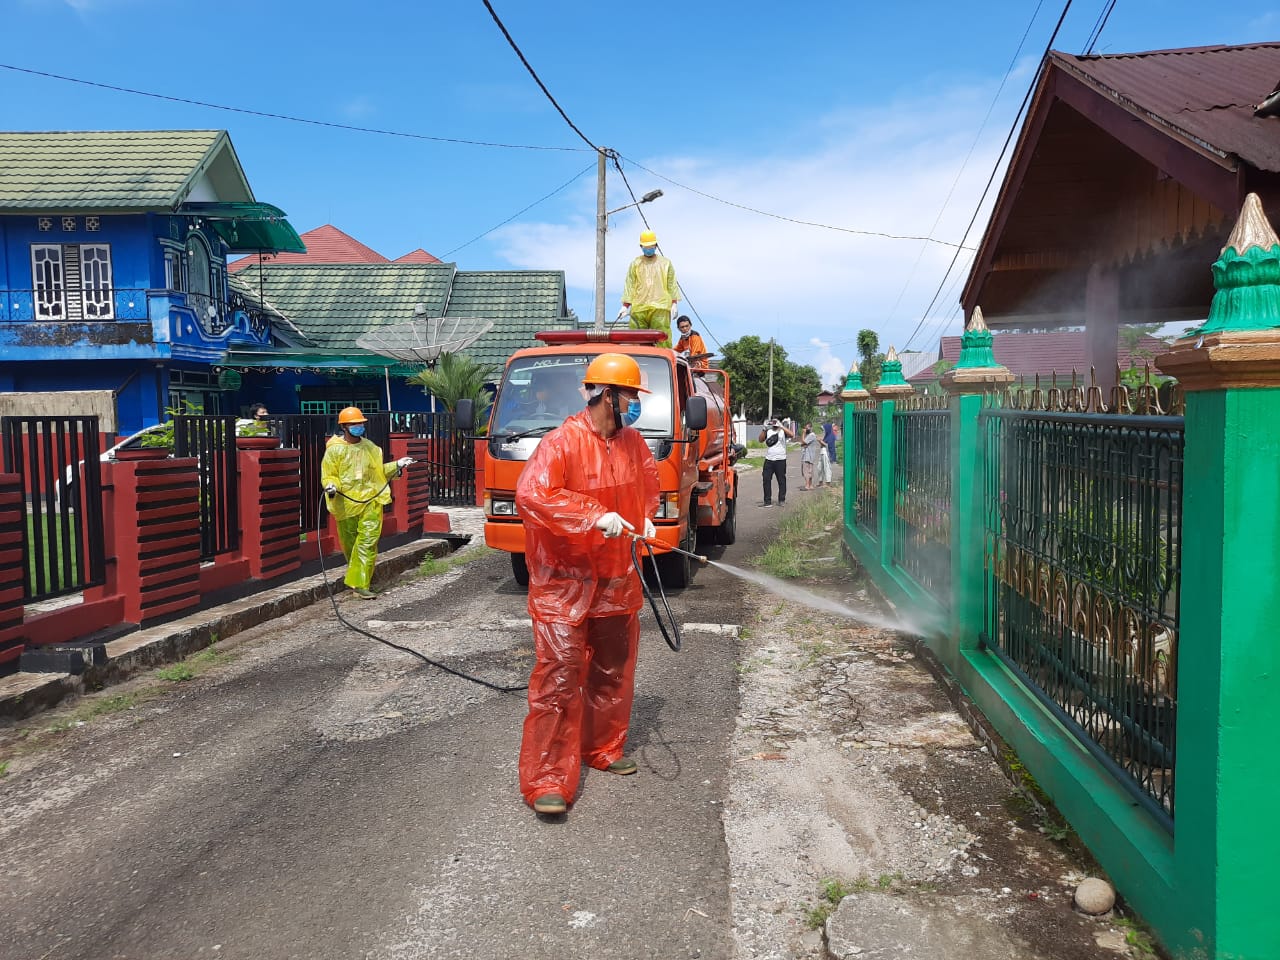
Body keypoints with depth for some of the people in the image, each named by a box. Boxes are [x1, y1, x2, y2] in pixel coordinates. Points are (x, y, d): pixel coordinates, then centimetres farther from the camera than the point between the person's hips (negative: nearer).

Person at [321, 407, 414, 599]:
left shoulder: (370, 447, 11)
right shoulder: (335, 450, -2)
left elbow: (379, 471, 20)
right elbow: (328, 476, -3)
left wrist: (397, 465, 9)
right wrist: (331, 485, -24)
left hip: (371, 499, 2)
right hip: (346, 502, -2)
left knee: (368, 541, -10)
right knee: (350, 543, 10)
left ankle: (360, 583, -11)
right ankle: (357, 578, 32)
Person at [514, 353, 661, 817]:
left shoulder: (633, 442, 6)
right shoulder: (561, 443, -18)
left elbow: (648, 480, 26)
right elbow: (530, 495, -30)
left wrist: (646, 516, 9)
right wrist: (596, 516, -33)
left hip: (616, 578, 8)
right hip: (564, 578, -7)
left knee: (614, 670, 17)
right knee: (560, 673, -9)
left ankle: (603, 749, 36)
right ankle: (547, 780, -2)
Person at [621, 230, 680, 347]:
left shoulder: (665, 263, 13)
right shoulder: (635, 264, 13)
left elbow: (672, 284, 12)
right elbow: (629, 285, 9)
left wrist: (674, 302, 2)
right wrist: (625, 305, 1)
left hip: (660, 307, -1)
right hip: (639, 307, 1)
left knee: (662, 338, -8)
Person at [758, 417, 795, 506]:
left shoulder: (783, 430, 0)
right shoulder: (768, 431, 11)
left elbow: (792, 434, -18)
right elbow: (761, 440, 3)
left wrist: (781, 426, -21)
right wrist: (764, 429, -8)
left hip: (780, 459, -3)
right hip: (769, 459, 3)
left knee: (781, 480, 4)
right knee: (766, 479, 0)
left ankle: (782, 500, 14)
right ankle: (767, 500, 6)